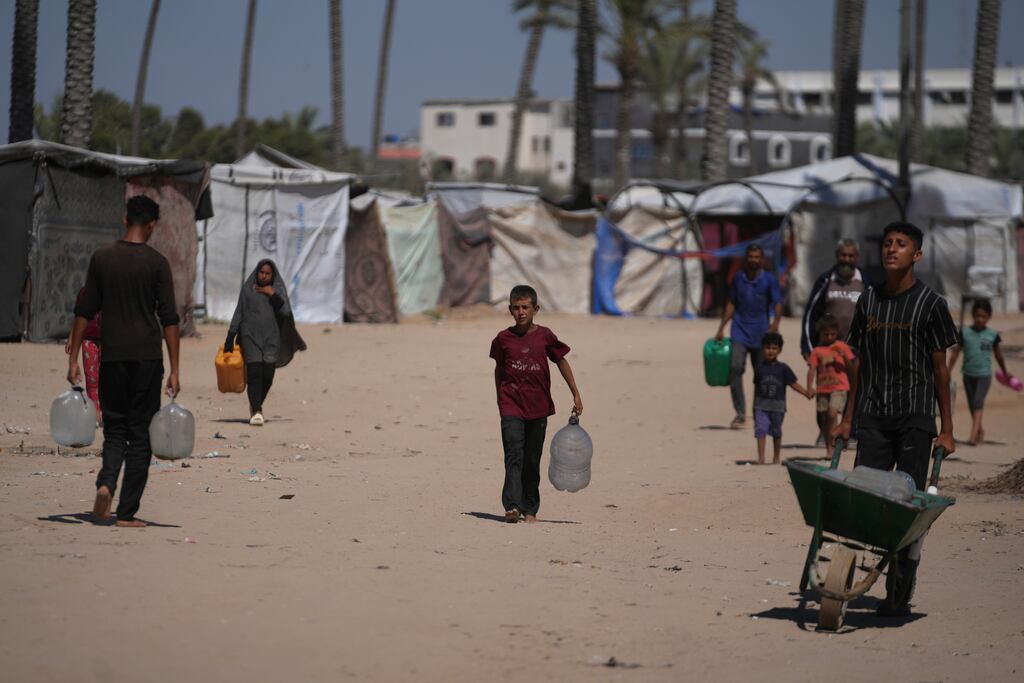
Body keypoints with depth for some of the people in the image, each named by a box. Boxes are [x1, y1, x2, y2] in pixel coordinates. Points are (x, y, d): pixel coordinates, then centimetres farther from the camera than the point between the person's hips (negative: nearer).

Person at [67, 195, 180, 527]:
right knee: (140, 433, 5)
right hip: (147, 357, -2)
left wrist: (73, 359, 10)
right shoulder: (156, 263, -4)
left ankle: (106, 483, -15)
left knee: (115, 428, 13)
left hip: (112, 357, 2)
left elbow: (84, 312, 5)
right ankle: (127, 512, 2)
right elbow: (169, 319, -6)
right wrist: (174, 370, -3)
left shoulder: (101, 258, 3)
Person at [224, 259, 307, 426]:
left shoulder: (278, 290, 8)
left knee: (267, 375, -2)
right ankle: (256, 412, -20)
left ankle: (256, 405, 22)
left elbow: (285, 312, -3)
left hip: (271, 338, 1)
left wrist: (273, 295, -11)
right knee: (254, 373, -14)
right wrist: (230, 337, 2)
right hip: (251, 337, -1)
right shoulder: (247, 289, 6)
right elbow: (238, 313, 7)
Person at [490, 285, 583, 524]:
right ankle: (511, 506, -22)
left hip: (539, 406, 1)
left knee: (532, 459, 7)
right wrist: (500, 399, 16)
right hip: (511, 406, -1)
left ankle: (530, 508, 16)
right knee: (514, 456, -14)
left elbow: (561, 362, 11)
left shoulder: (544, 336, 1)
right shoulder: (503, 339, 1)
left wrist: (576, 394, 11)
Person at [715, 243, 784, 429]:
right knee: (735, 367, -16)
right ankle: (740, 413, -13)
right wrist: (721, 329, 13)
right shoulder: (738, 278, 8)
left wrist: (775, 322, -29)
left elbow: (777, 303, -9)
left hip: (760, 333, -1)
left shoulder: (769, 280, 0)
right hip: (740, 330, 1)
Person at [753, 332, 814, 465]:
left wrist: (806, 392, -17)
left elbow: (793, 383, -3)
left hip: (778, 405, 0)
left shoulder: (783, 369, -3)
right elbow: (756, 388, 9)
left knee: (776, 431, 12)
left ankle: (776, 456, 27)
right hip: (761, 405, 0)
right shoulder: (760, 368, 2)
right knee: (760, 429, -11)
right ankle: (761, 457, -13)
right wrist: (754, 407, 13)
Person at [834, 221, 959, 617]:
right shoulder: (868, 301, 10)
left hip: (915, 419, -3)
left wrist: (946, 430, -1)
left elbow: (939, 368, 0)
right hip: (873, 419, 3)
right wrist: (847, 418, 12)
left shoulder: (930, 303, -1)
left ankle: (900, 595, 0)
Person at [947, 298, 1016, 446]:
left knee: (978, 401, -20)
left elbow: (998, 355, 13)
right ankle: (980, 430, 33)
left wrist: (1005, 372, 24)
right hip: (969, 374, 2)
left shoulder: (992, 335, -1)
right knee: (972, 405, 12)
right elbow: (955, 352, 4)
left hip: (984, 374, -2)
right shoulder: (965, 333, -1)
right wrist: (948, 372, 0)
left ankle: (974, 434, -28)